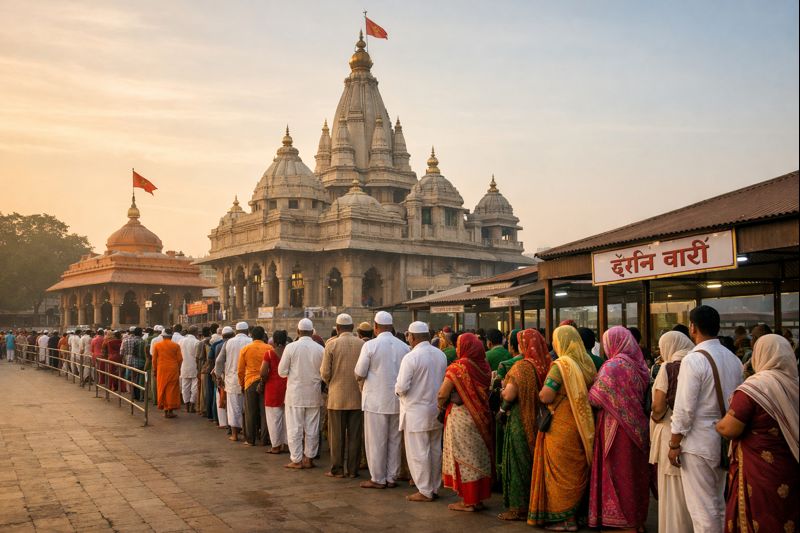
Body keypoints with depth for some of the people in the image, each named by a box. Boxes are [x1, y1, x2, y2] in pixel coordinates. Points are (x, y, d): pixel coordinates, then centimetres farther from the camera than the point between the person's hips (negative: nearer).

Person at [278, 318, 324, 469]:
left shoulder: (291, 347, -9)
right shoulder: (320, 349, -5)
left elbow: (282, 372, -4)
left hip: (295, 393, -2)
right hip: (314, 394, 2)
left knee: (295, 428, 6)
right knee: (312, 428, 11)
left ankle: (296, 460, 9)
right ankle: (309, 458, 16)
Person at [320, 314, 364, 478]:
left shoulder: (332, 344, -7)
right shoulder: (363, 344, -3)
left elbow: (325, 373, -7)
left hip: (337, 397, -2)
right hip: (357, 396, 2)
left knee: (337, 435, 7)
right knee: (355, 434, 8)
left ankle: (337, 469, 11)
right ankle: (352, 469, 12)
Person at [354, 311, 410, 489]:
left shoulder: (370, 345, -12)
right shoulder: (404, 347, -1)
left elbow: (359, 374, -9)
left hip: (376, 400, -4)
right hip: (397, 400, 4)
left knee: (376, 441, 5)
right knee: (394, 440, 13)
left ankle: (378, 479, 10)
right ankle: (392, 478, 19)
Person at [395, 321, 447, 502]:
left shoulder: (410, 357, -18)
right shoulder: (441, 355, 3)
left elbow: (402, 387, -19)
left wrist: (398, 390, 2)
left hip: (416, 413, -7)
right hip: (436, 410, 7)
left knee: (418, 452, 2)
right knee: (435, 449, 14)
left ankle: (425, 491, 6)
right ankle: (435, 488, 24)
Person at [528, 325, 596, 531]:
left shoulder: (561, 365, -16)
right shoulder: (588, 364, 5)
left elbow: (545, 396, -20)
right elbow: (590, 394, 14)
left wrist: (542, 392, 0)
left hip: (561, 427, -7)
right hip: (582, 427, 7)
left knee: (560, 472, 4)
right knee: (577, 470, 16)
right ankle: (577, 513, 25)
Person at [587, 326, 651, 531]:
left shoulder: (612, 366, -15)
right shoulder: (639, 365, 4)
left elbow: (595, 398, -16)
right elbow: (643, 396, 11)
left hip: (617, 429, -7)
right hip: (638, 428, 7)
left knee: (618, 473, 3)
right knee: (634, 472, 15)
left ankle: (620, 520, 8)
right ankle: (637, 518, 24)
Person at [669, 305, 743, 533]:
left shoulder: (694, 359, -16)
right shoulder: (733, 358, 6)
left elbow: (684, 409, -18)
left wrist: (674, 444, -10)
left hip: (699, 441, -7)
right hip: (726, 439, 7)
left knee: (702, 509, 2)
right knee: (720, 504, 19)